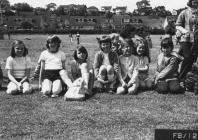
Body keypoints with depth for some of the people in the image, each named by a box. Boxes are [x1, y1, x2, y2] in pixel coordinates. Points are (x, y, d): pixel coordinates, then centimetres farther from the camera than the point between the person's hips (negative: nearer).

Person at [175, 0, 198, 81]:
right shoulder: (184, 13, -1)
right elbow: (177, 25, 0)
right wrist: (184, 31, -16)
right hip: (185, 39, -4)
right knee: (187, 57, -11)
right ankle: (181, 78, 0)